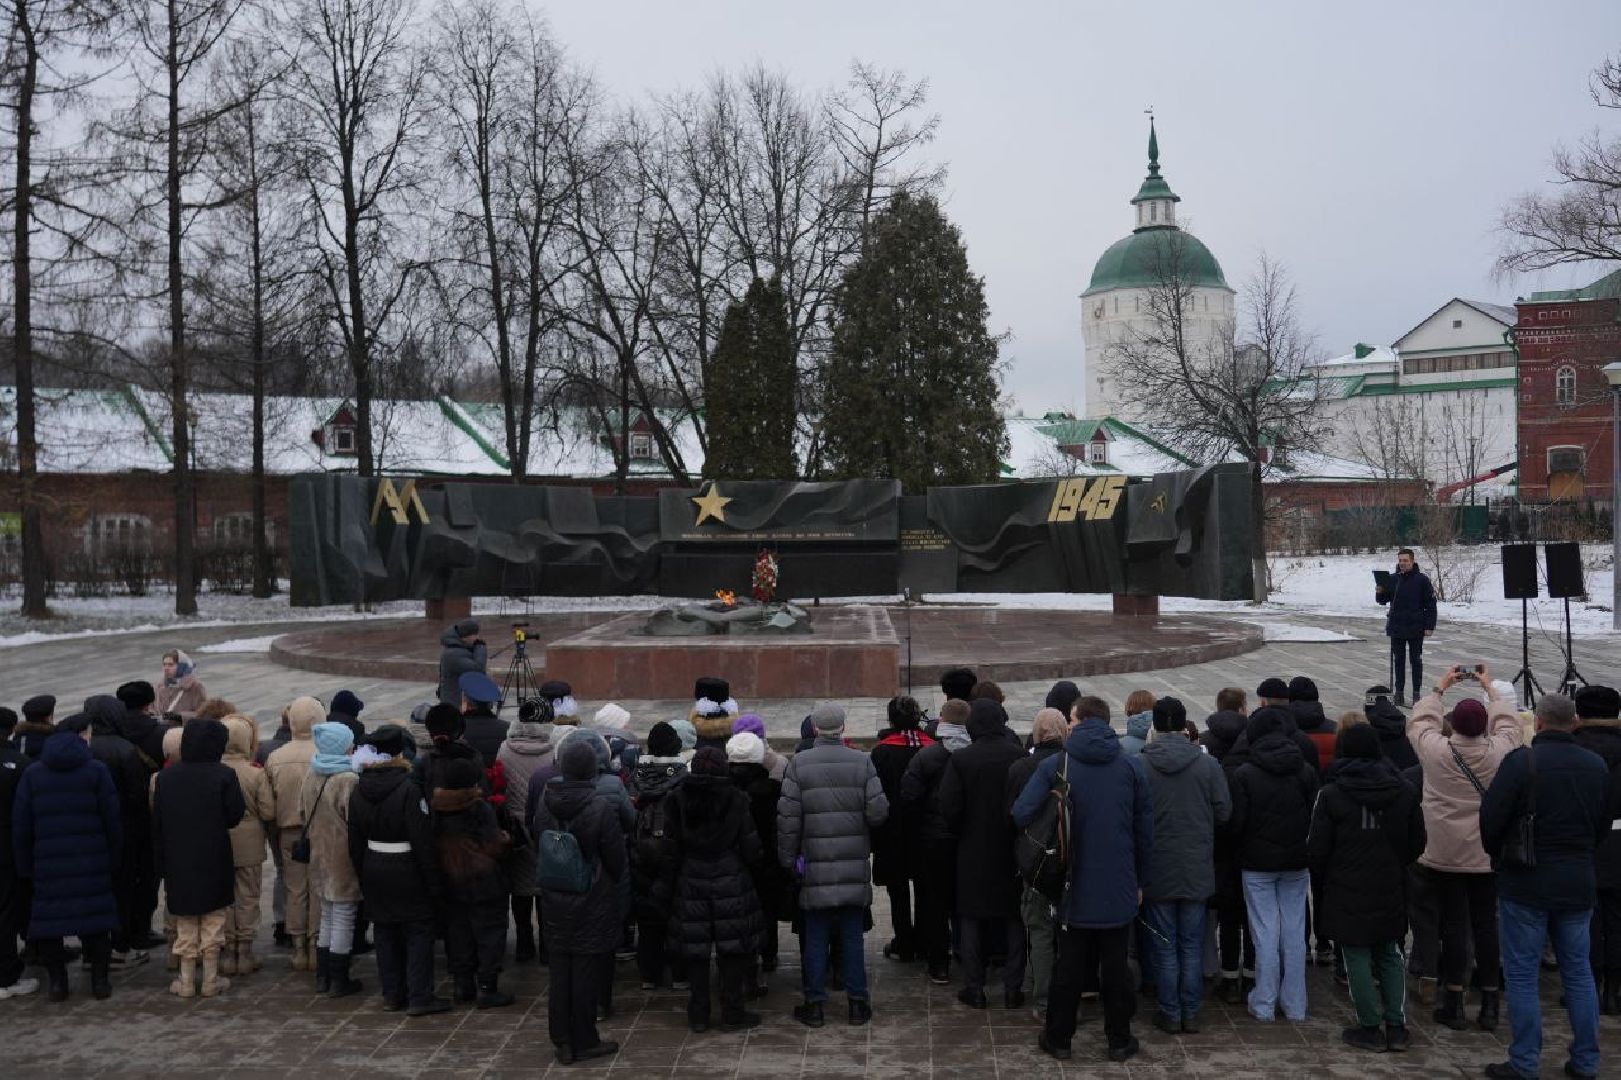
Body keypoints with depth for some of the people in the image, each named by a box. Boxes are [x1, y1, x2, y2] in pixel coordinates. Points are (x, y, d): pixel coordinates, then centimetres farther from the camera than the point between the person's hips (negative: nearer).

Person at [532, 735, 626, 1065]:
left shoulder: (544, 801, -7)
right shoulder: (601, 810, -22)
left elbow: (538, 843, 8)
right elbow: (617, 862, -12)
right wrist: (613, 880, 9)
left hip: (554, 902, 5)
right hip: (593, 906, -4)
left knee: (560, 973, 15)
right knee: (586, 974, 7)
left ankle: (562, 1042, 24)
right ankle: (584, 1042, 17)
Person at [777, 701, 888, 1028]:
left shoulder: (798, 764, -6)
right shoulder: (862, 762, -5)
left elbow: (788, 817, -7)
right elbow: (878, 812, -9)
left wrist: (788, 858, 3)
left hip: (815, 866, -1)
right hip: (854, 867, 1)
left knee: (815, 939, 9)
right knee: (852, 937, 11)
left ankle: (814, 1004, 16)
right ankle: (858, 1003, 18)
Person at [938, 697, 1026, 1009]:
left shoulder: (961, 759, -12)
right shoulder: (1020, 756, -10)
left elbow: (949, 808, -13)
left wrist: (962, 832, 5)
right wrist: (1017, 832, 7)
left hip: (974, 852, -1)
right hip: (1013, 852, 1)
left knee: (972, 919, 10)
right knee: (1015, 919, 13)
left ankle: (974, 988, 14)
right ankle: (1013, 987, 15)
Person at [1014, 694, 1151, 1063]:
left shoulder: (1054, 765, -9)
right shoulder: (1132, 766, -3)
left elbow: (1021, 814, -16)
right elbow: (1145, 829, 1)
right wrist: (1139, 880, 10)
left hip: (1073, 886, -1)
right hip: (1119, 887, 1)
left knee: (1068, 964, 11)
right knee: (1116, 965, 12)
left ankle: (1058, 1039, 20)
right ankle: (1119, 1041, 21)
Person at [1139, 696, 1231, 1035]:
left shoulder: (1139, 765, -12)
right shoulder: (1208, 764, -7)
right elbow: (1224, 812, -3)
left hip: (1157, 870, -1)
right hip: (1197, 870, 1)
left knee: (1164, 946, 10)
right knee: (1192, 944, 13)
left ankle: (1170, 1014, 16)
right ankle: (1191, 1013, 19)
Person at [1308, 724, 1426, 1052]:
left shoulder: (1331, 794, -12)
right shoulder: (1403, 792, 0)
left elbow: (1317, 849, -9)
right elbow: (1417, 841, 8)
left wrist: (1322, 877, 9)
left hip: (1348, 892, -4)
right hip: (1390, 891, 4)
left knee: (1357, 957, 5)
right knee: (1390, 955, 16)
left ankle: (1371, 1028, 9)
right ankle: (1397, 1027, 17)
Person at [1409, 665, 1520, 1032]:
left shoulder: (1436, 750, -13)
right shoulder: (1499, 752, -11)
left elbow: (1418, 722, 7)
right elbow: (1510, 723, 11)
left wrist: (1441, 687, 17)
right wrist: (1490, 688, 22)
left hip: (1445, 856, -1)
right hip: (1488, 855, 1)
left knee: (1454, 923, 4)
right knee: (1486, 923, 9)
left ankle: (1453, 1001, 10)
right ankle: (1490, 1003, 16)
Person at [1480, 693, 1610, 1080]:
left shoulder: (1521, 761, -15)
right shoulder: (1597, 765, 2)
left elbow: (1491, 818, -15)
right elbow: (1605, 825, 13)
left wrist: (1498, 856, 4)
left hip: (1525, 884, -5)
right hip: (1579, 883, 5)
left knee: (1522, 975, 2)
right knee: (1578, 972, 16)